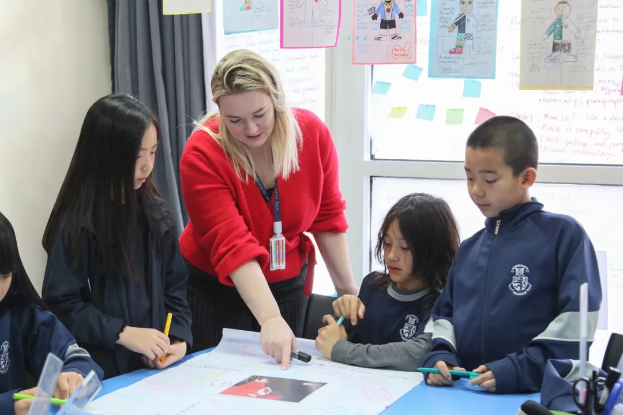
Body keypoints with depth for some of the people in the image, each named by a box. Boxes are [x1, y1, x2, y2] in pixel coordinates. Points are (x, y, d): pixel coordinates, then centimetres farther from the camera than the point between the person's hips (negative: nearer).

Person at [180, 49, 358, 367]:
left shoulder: (312, 132, -12)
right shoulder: (202, 154, -23)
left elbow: (327, 218, 0)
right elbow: (233, 246, -30)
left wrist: (346, 288, 1)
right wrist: (270, 319, -37)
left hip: (288, 284, 3)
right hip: (217, 288, -3)